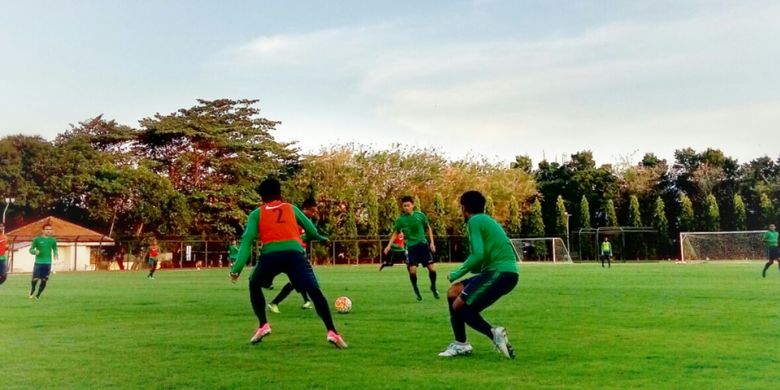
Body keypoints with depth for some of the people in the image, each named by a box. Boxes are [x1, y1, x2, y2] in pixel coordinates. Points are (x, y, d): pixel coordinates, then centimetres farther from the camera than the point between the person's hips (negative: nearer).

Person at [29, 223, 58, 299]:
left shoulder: (53, 240, 7)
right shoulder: (37, 239, -1)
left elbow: (55, 249, 19)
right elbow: (31, 249, 4)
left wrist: (56, 254, -2)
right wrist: (35, 251, -18)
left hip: (48, 263, 2)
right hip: (38, 262, -2)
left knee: (44, 280, 3)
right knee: (35, 279, -4)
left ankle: (38, 295, 21)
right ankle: (32, 291, 27)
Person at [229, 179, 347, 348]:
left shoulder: (257, 214, 22)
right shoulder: (291, 208, 26)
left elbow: (247, 240, 9)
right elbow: (312, 232, 28)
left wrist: (237, 268, 5)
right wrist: (321, 238, 51)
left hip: (270, 255, 0)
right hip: (295, 253, 0)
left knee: (254, 286, 26)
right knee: (314, 292, 3)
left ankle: (263, 325, 13)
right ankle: (332, 332, -10)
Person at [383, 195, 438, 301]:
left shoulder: (420, 215, -4)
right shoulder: (400, 219, -4)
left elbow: (428, 228, 9)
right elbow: (395, 233, 8)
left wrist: (432, 242, 3)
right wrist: (389, 245, -2)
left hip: (423, 244, 1)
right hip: (411, 246, -1)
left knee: (432, 268, -3)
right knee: (412, 270, -12)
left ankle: (433, 287, 24)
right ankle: (416, 291, 11)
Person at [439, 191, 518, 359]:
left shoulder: (474, 221, -5)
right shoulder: (487, 220, 22)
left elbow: (478, 254, -16)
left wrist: (457, 274, -4)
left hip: (501, 273, -9)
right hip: (500, 271, 9)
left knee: (460, 306, -3)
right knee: (453, 293, 13)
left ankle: (494, 333, -9)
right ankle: (461, 344, 17)